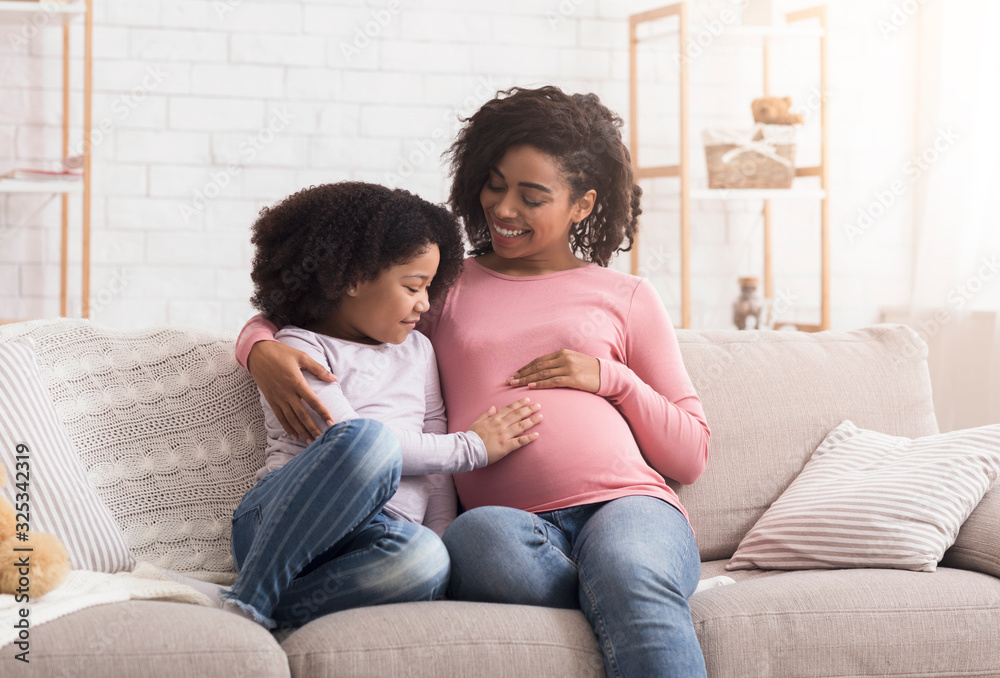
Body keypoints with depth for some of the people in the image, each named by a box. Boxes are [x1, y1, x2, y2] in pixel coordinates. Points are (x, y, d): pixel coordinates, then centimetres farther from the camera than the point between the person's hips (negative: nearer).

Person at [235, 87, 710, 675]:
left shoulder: (628, 298, 22)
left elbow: (691, 455, 19)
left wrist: (611, 377, 4)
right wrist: (262, 350, 3)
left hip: (628, 503, -1)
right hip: (518, 524, 2)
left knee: (629, 575, -40)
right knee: (479, 535, -38)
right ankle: (644, 614, -24)